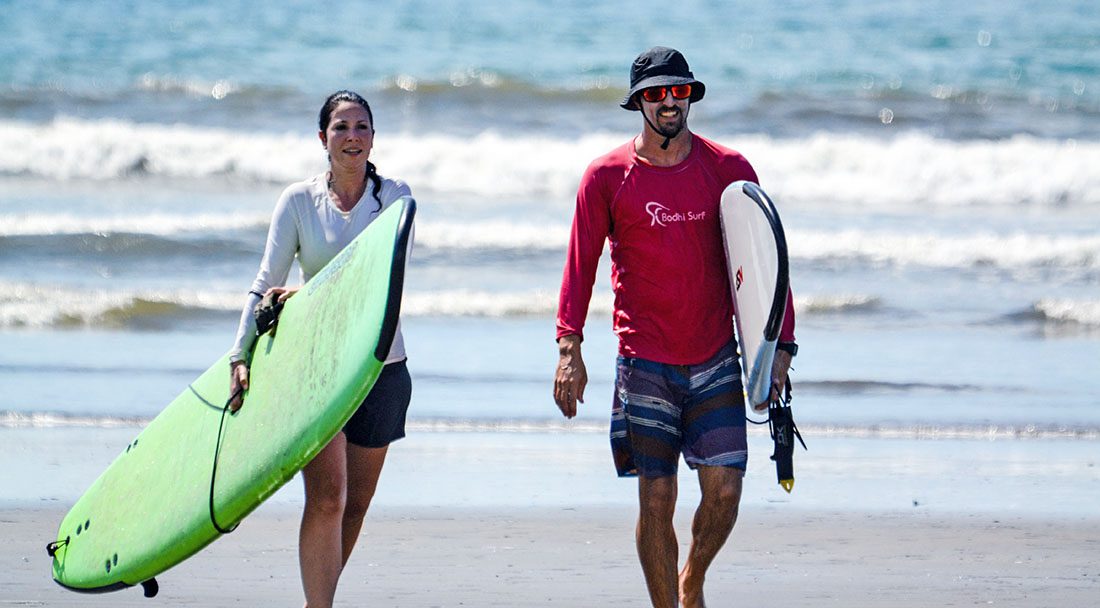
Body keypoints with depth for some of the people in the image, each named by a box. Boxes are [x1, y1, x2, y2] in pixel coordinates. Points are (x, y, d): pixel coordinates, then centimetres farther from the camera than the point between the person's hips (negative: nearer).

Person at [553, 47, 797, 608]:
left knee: (724, 490, -6)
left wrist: (780, 344, 1)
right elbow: (581, 263, 2)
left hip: (715, 360, 1)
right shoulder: (607, 177, 0)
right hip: (645, 362, -1)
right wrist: (569, 347, -7)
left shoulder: (728, 170, 3)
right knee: (656, 500, -2)